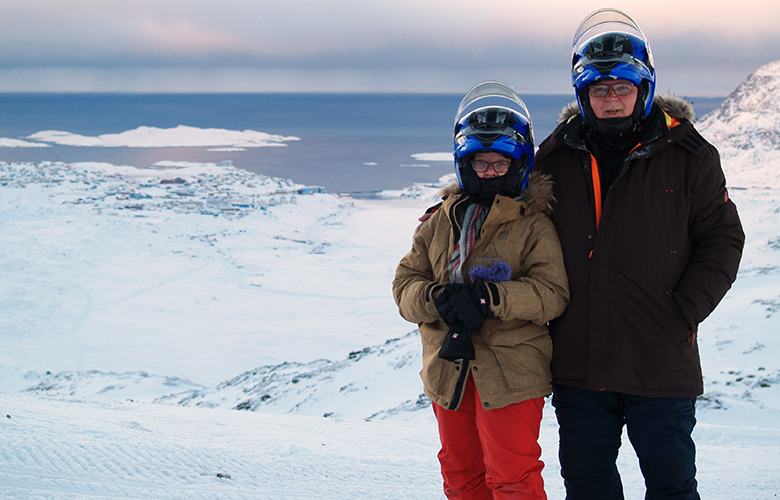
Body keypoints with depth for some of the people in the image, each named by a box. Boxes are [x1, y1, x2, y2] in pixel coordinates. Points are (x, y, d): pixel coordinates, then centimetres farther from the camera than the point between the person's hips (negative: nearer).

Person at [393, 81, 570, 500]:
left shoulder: (534, 226, -5)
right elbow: (405, 284, 5)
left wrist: (490, 298, -27)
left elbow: (552, 292, -14)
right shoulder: (440, 223, 9)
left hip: (511, 374, -5)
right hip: (449, 372, 5)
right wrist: (437, 299, -18)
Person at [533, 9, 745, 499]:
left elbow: (722, 240, -1)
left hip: (661, 366, -3)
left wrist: (683, 314, -10)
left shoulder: (687, 155, -3)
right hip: (578, 362, 3)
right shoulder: (558, 157, 4)